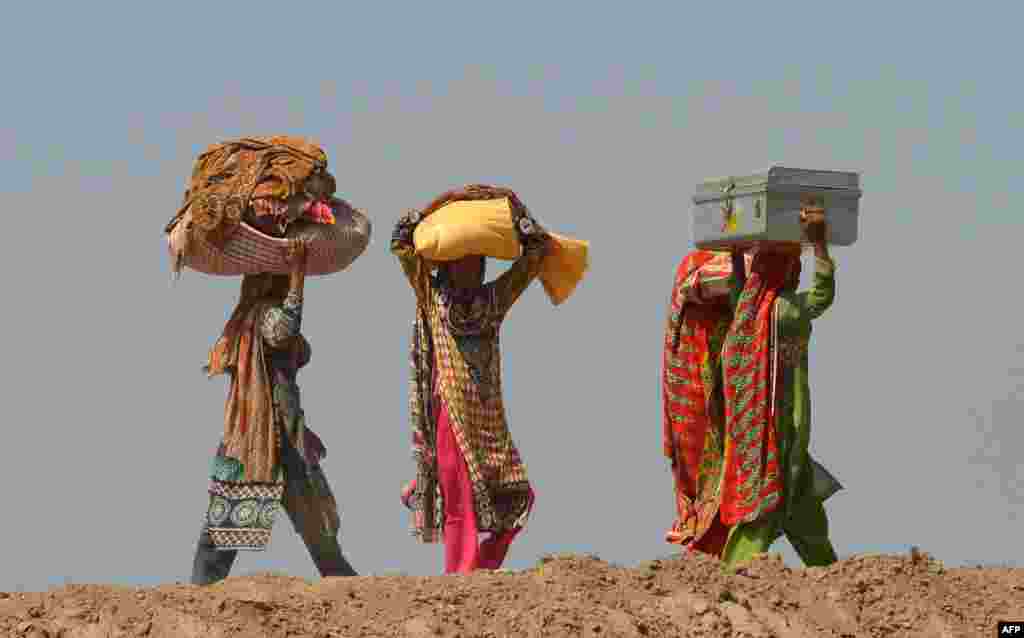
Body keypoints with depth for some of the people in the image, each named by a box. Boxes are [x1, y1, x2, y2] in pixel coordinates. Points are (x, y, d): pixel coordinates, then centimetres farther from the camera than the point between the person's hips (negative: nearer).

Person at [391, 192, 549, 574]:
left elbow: (537, 251, 13)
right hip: (450, 413, -4)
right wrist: (436, 207, 0)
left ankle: (483, 571, 10)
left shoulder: (494, 298, 12)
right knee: (460, 504, -5)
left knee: (516, 495, -4)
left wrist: (514, 210, 8)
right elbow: (402, 243, -2)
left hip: (490, 415, 4)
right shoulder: (432, 296, 5)